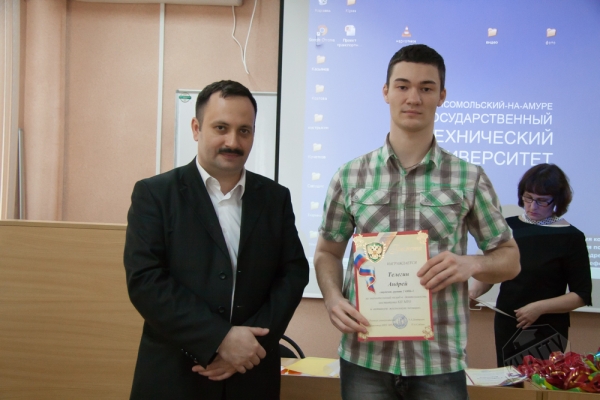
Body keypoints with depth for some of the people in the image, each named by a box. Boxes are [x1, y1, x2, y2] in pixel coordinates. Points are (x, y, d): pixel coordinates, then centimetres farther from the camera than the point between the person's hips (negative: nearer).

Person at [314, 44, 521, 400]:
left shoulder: (469, 178, 1)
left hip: (441, 361, -1)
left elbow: (509, 258, 9)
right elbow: (328, 253, 12)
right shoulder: (350, 176, 4)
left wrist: (471, 264, -12)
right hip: (364, 358, 1)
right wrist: (333, 299, -8)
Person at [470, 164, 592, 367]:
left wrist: (540, 307, -19)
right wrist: (474, 291, -9)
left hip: (548, 330, -3)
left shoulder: (570, 238, -7)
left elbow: (581, 295, -7)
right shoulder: (508, 227, 3)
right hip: (507, 327, 3)